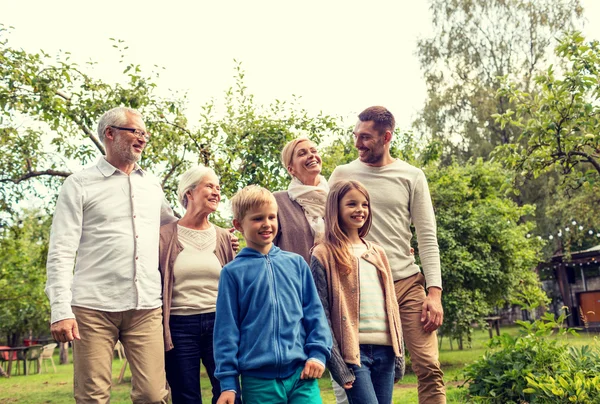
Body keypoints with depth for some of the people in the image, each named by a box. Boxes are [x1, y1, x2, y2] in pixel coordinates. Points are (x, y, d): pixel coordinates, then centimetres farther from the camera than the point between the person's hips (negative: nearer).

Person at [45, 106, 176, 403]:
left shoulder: (152, 186, 17)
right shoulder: (79, 185, 4)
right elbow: (61, 252, -2)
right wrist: (61, 309, -12)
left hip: (146, 307, 3)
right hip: (94, 307, -3)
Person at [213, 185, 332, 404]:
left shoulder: (296, 263, 8)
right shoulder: (233, 272, 1)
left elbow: (314, 313, 11)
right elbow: (227, 328, 1)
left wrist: (318, 353, 1)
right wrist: (227, 381, -1)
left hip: (301, 374, 2)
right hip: (257, 379, -1)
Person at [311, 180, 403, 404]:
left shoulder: (378, 253, 15)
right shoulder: (324, 255, -3)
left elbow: (391, 305, 16)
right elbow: (321, 314, -8)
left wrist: (399, 353, 11)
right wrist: (336, 363, -13)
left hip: (385, 349, 6)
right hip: (353, 350, -5)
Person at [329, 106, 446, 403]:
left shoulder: (411, 177, 3)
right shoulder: (342, 175, 5)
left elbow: (427, 238, 2)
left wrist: (434, 291, -7)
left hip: (407, 283, 0)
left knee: (429, 368, -7)